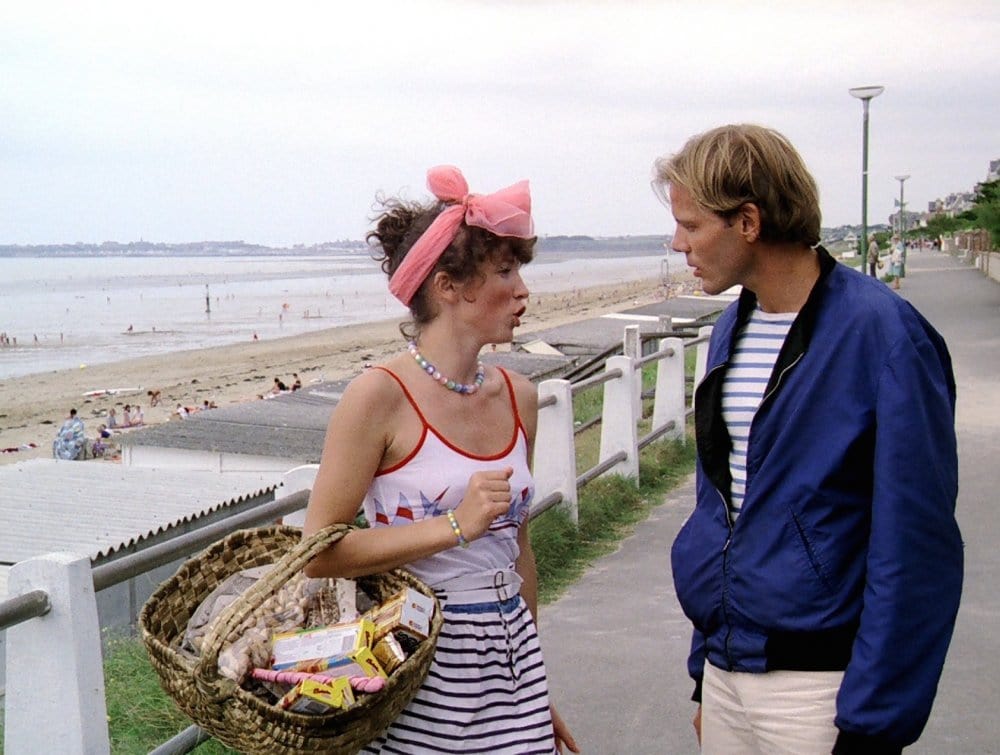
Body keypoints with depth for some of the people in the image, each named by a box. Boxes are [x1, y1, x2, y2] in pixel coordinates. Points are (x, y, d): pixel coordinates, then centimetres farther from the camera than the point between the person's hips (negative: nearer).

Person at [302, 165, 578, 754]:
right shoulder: (381, 395, -14)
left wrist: (537, 687, 19)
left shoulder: (519, 397, 4)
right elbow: (319, 551, -14)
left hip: (512, 647, 5)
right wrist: (455, 525, -21)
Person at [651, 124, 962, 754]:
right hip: (727, 670, 7)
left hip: (819, 688, -6)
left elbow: (917, 546, -16)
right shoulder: (732, 330, 7)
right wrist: (706, 668, 15)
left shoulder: (881, 333, -16)